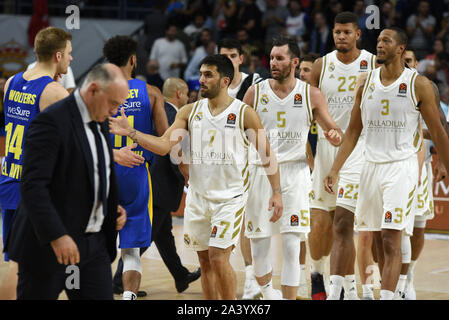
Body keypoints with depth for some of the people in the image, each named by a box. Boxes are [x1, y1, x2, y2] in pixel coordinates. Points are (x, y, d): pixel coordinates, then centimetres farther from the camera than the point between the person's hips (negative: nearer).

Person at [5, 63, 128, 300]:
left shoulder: (99, 123, 12)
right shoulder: (51, 121, -16)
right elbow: (32, 186, -23)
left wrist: (113, 208, 8)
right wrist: (57, 236, -30)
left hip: (94, 244, 8)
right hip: (48, 244, -8)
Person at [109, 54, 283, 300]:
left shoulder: (244, 114, -6)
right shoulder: (190, 111, 5)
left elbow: (267, 154, 0)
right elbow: (163, 145, -2)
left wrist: (276, 192, -6)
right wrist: (130, 132, -14)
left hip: (230, 197, -4)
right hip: (197, 196, 4)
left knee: (218, 257, -14)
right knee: (204, 261, 9)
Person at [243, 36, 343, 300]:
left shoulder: (311, 95, 0)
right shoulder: (255, 93, 2)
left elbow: (335, 133, 6)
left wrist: (335, 136, -17)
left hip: (295, 172, -1)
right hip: (260, 171, 1)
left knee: (291, 246, -11)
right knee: (259, 246, 6)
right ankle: (267, 291, 32)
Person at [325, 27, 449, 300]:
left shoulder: (419, 85, -5)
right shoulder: (366, 82, 7)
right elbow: (353, 131, 12)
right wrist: (335, 170, 5)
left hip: (402, 167, -5)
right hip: (372, 165, 5)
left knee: (391, 239, -14)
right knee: (379, 240, 11)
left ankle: (386, 298, -17)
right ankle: (389, 293, 24)